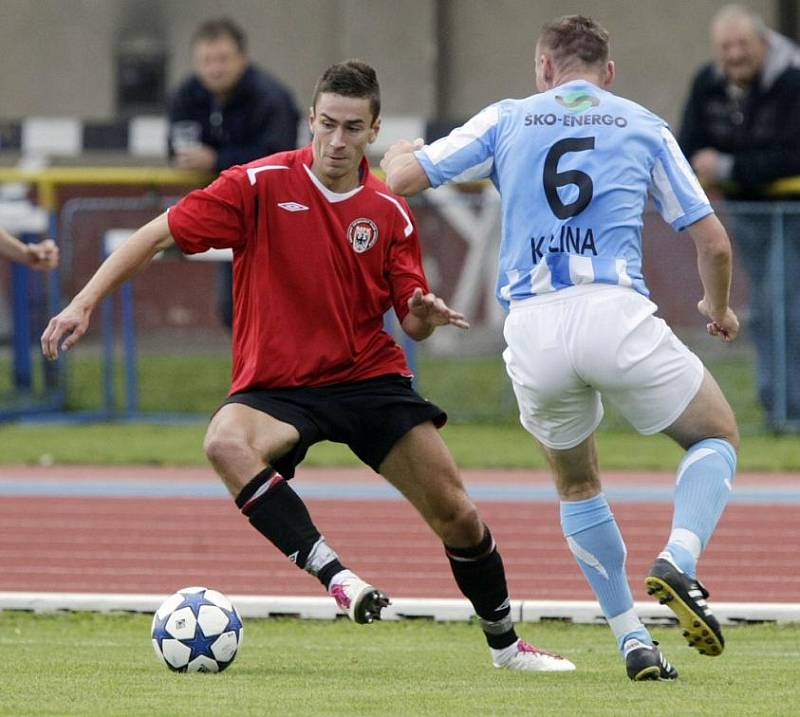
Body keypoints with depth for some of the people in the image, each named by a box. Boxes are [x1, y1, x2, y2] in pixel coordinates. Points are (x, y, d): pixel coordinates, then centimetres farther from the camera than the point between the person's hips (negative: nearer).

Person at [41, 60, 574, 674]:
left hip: (370, 376, 3)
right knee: (226, 443, -38)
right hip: (277, 387, -3)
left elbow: (413, 323, 5)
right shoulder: (262, 185, -9)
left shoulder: (390, 213, 2)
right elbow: (159, 235, -8)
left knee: (456, 514, -1)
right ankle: (335, 575, -42)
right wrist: (84, 304, -16)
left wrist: (426, 314, -20)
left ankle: (506, 643, 22)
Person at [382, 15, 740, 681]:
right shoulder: (645, 127, 15)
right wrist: (718, 308, 35)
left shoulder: (507, 120, 16)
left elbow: (400, 179, 14)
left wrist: (402, 152, 39)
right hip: (618, 315, -2)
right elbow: (713, 241, 14)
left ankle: (633, 638, 15)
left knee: (578, 484, 25)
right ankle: (678, 560, -10)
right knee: (718, 436, 18)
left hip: (532, 329, 2)